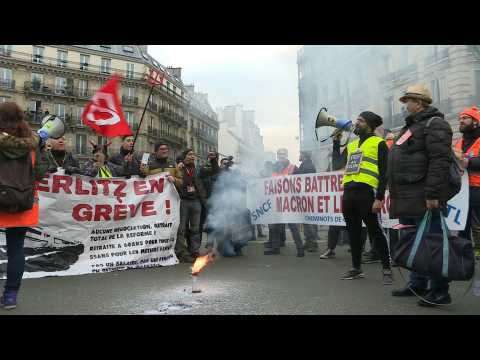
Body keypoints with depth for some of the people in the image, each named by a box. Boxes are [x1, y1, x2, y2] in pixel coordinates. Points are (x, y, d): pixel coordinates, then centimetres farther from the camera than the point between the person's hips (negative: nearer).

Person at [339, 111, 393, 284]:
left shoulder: (378, 143, 1)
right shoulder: (351, 145, 22)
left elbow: (384, 173, -6)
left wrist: (379, 198, -14)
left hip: (366, 192, -7)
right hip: (348, 193, 7)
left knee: (375, 232, -3)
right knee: (353, 232, 12)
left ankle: (386, 269, 9)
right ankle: (356, 268, 23)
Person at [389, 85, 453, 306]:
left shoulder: (434, 124, -8)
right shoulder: (411, 126, 24)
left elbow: (440, 161, -19)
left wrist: (433, 194, -25)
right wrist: (397, 195, 23)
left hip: (423, 199, -10)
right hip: (407, 200, 10)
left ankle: (439, 292, 4)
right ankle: (417, 285, 25)